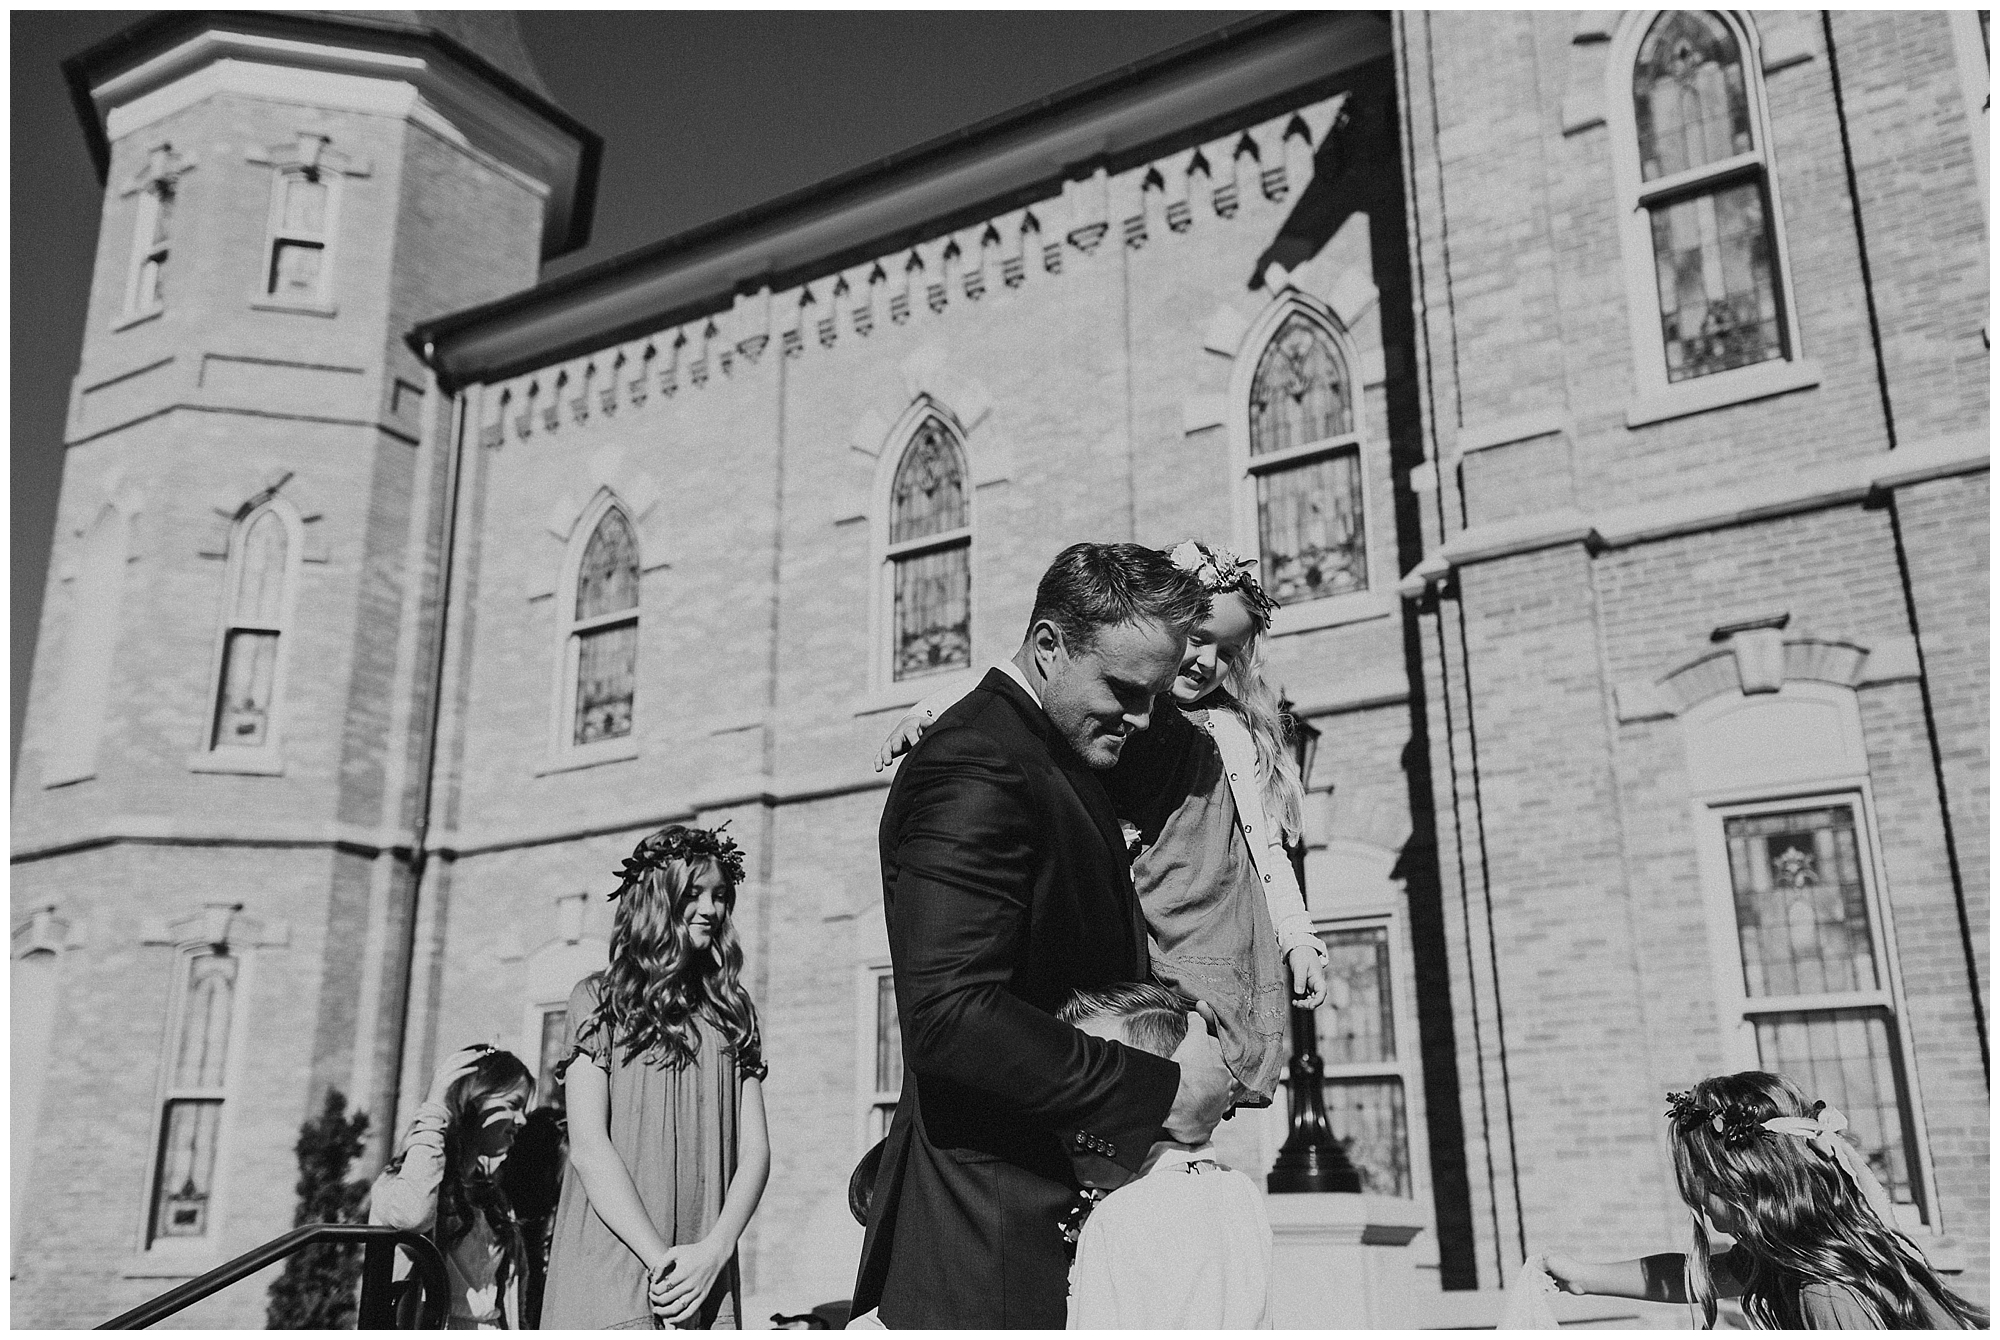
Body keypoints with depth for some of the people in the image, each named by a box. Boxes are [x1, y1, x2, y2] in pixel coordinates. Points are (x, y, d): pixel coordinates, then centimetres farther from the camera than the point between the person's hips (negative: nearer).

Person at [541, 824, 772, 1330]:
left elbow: (755, 1150, 7)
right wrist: (660, 1258, -13)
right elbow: (588, 1144, -7)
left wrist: (714, 1251, -8)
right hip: (607, 1281, -3)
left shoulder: (734, 1011, 12)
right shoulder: (599, 999, 1)